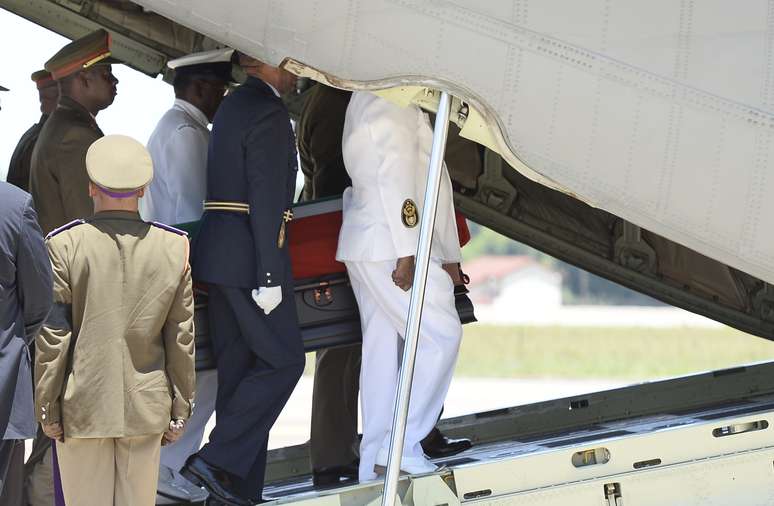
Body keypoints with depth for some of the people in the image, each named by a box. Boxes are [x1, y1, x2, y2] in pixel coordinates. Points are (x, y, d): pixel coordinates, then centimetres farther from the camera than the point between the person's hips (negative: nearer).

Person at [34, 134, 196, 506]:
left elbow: (52, 335, -9)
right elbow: (181, 339, -1)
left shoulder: (64, 246, -11)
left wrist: (46, 408, -1)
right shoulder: (174, 248, -4)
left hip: (83, 406, -2)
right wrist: (180, 408, 8)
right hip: (146, 407, 2)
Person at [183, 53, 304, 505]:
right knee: (283, 361, -4)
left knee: (238, 368, 9)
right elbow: (266, 199, -19)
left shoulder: (233, 107, 18)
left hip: (220, 254, 10)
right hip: (249, 255, -10)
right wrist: (269, 276, -20)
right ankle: (219, 459, -10)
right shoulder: (268, 112, -12)